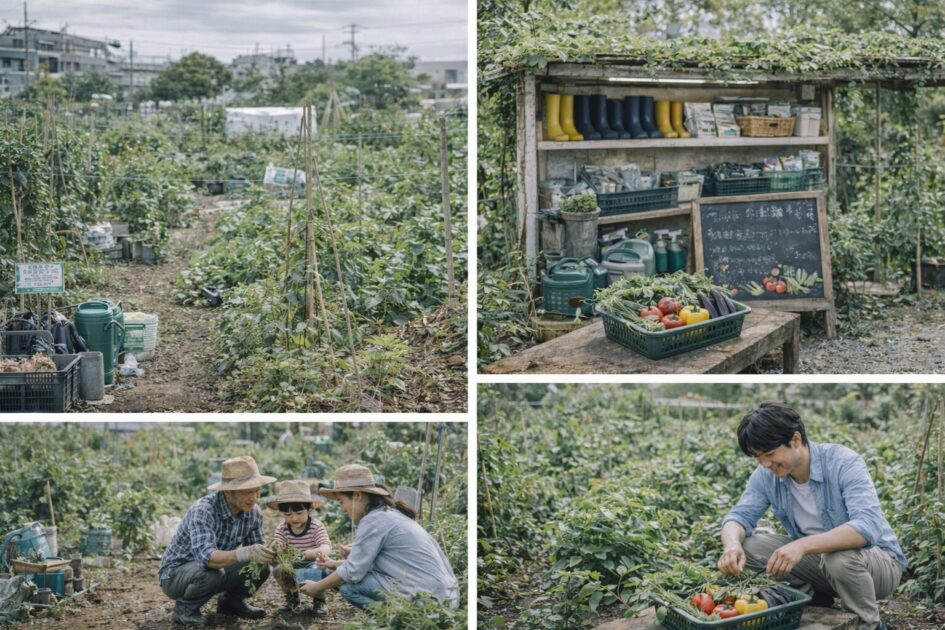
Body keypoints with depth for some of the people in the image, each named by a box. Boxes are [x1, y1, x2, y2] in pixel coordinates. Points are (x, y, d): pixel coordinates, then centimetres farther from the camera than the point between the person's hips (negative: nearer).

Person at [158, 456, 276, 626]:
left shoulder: (253, 513, -11)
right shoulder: (204, 510, -32)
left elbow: (256, 547, -2)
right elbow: (205, 557, -44)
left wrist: (270, 554, -27)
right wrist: (243, 554, -60)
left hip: (215, 568, 6)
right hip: (175, 573, -6)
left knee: (261, 567, -15)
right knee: (211, 572, -36)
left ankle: (230, 601, 12)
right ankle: (185, 608, -6)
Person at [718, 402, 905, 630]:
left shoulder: (843, 463, -25)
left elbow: (868, 527, -38)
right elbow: (740, 516, -7)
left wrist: (802, 545, -49)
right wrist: (732, 545, -33)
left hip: (877, 561, -5)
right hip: (820, 558, 5)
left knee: (839, 558, -38)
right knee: (747, 545, -14)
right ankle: (816, 602, 1)